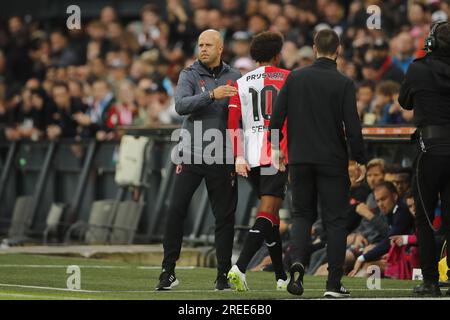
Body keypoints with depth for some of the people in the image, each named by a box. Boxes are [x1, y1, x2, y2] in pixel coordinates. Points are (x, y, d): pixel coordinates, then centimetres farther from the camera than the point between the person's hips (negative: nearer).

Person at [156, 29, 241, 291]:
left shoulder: (234, 77, 8)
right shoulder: (190, 75, 2)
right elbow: (181, 105, -16)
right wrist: (211, 95, -28)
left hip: (222, 157, 1)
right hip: (191, 153, -1)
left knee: (225, 216, 3)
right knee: (176, 210, -7)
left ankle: (224, 274, 11)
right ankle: (169, 271, 1)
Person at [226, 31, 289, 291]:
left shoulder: (241, 83, 11)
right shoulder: (286, 78, 1)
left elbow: (233, 123, 3)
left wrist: (239, 157, 1)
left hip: (250, 156, 5)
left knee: (271, 213, 17)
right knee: (268, 212, -10)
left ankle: (282, 277, 22)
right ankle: (240, 268, -28)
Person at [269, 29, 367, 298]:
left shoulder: (295, 78, 1)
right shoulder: (343, 83, -8)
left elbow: (276, 116, 2)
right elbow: (352, 126, -10)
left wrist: (276, 147, 16)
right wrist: (361, 161, -1)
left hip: (299, 159, 3)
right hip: (332, 161, -3)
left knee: (302, 214, 16)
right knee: (335, 220, 5)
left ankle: (298, 262, -11)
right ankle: (334, 284, 2)